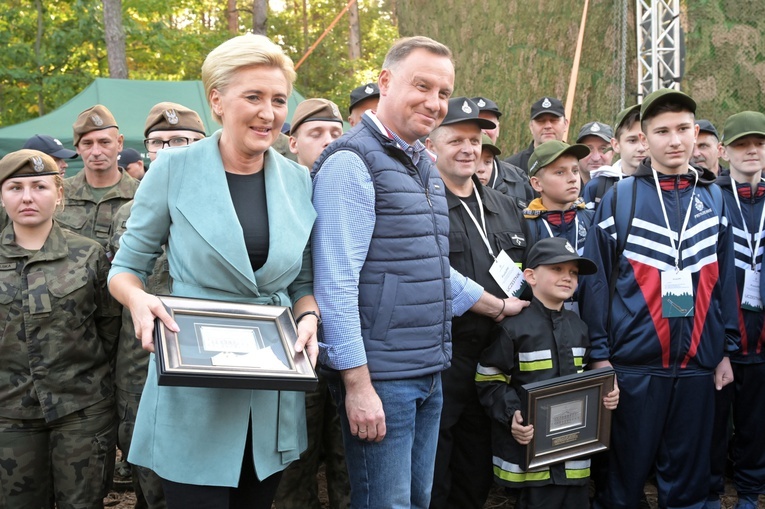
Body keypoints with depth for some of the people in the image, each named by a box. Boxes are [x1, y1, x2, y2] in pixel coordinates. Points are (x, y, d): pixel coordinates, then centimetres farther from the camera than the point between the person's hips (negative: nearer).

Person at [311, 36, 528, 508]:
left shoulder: (425, 166, 15)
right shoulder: (351, 162, -13)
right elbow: (336, 284, -18)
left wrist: (499, 306, 27)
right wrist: (357, 384, -20)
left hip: (430, 373, 9)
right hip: (380, 377, -8)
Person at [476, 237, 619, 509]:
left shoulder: (578, 327, 11)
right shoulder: (513, 325, -13)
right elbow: (489, 381, -9)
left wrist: (605, 393, 5)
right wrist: (511, 415, -20)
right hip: (531, 444, -6)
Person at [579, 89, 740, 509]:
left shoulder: (713, 198, 8)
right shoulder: (619, 198, -3)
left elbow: (725, 279, 11)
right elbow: (596, 280, -3)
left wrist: (727, 349, 7)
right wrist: (600, 354, -7)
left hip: (699, 363, 3)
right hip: (635, 363, -3)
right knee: (625, 474, 7)